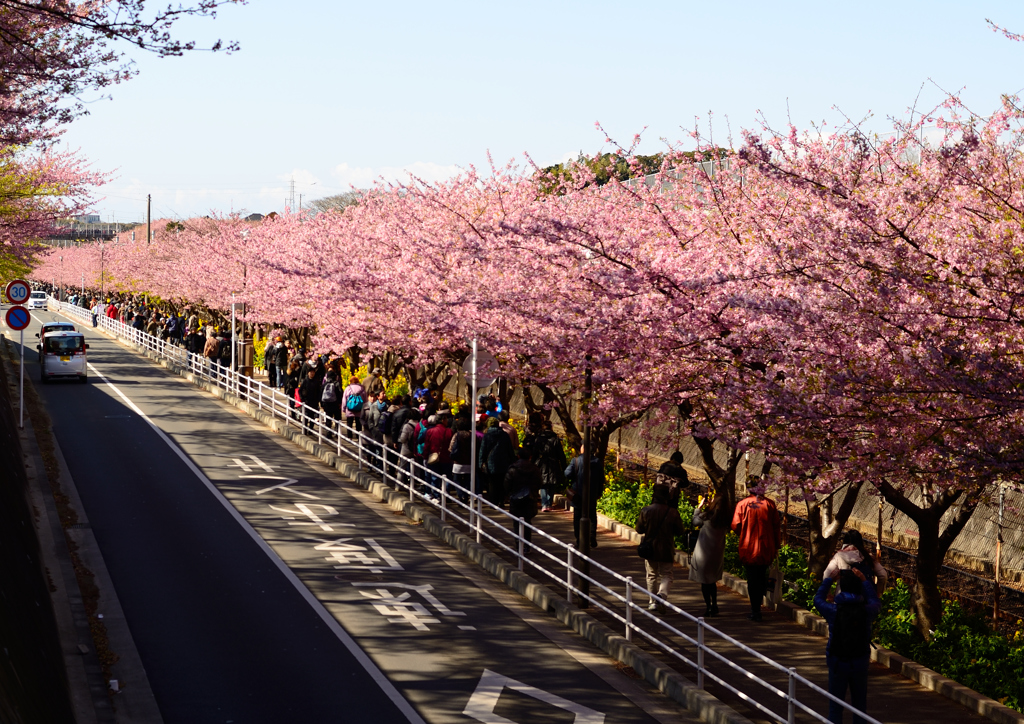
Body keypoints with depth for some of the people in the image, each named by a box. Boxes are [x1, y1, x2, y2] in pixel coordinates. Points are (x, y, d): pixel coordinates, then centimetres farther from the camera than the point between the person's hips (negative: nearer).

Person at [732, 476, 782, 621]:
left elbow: (735, 525, -9)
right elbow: (776, 526, 0)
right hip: (766, 549, 2)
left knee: (752, 578, 6)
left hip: (748, 548, -2)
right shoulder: (769, 504, -3)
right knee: (761, 575, 18)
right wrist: (776, 545, 11)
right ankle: (757, 607, 24)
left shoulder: (742, 504, -7)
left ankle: (755, 611, 5)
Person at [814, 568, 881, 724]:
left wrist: (829, 578, 12)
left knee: (835, 708, 8)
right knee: (860, 706, 15)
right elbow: (876, 603, 11)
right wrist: (864, 581, 15)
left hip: (837, 664, -1)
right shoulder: (866, 611, -13)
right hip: (860, 664, 1)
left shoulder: (834, 610, -16)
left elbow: (818, 600, 5)